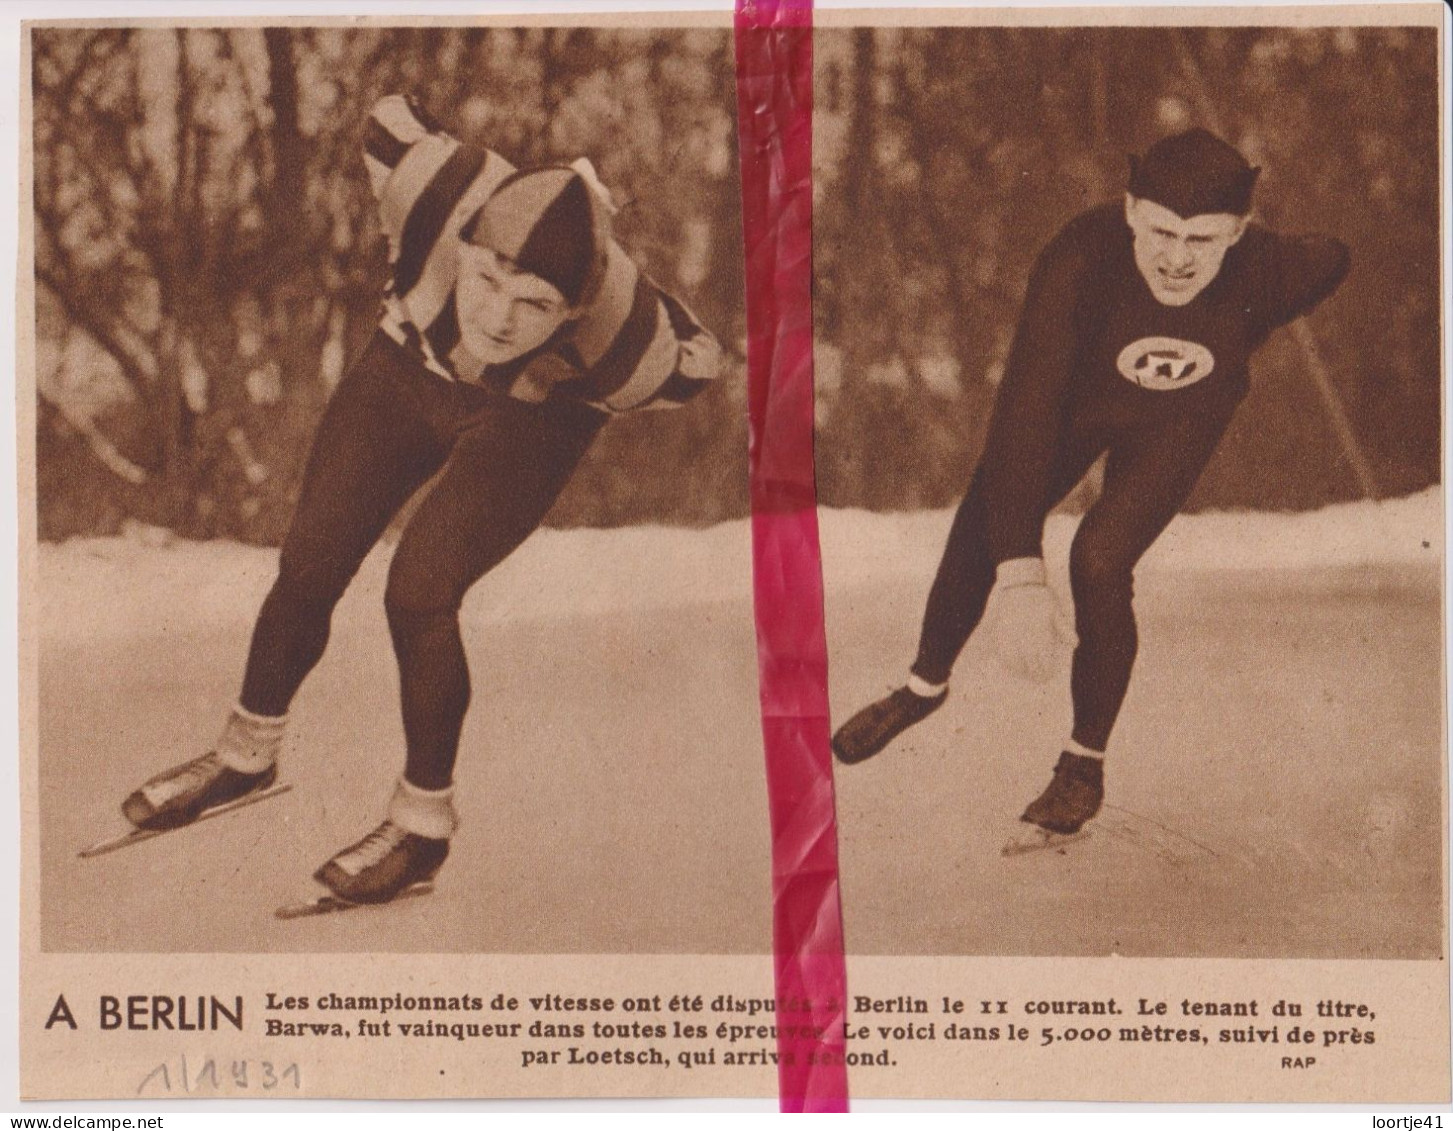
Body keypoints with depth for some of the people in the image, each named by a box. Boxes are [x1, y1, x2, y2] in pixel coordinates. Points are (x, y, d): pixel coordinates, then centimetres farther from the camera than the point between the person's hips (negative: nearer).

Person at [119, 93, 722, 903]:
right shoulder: (440, 197, -37)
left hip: (529, 421, -3)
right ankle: (250, 752, 31)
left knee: (418, 595, -19)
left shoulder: (629, 337, -40)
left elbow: (696, 359, -16)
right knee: (309, 568, 5)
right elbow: (394, 113, -14)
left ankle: (426, 821, 2)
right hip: (409, 367, 3)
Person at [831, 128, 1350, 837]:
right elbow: (1026, 409, -42)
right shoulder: (1081, 260, -40)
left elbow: (1332, 261, -9)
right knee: (981, 534, 1)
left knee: (1100, 561, -18)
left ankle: (1086, 763, 5)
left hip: (1181, 421, -1)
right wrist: (1020, 573, -48)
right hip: (1077, 397, 1)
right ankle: (925, 686, 33)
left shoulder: (1269, 272, -35)